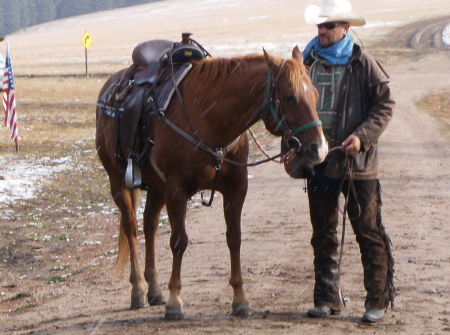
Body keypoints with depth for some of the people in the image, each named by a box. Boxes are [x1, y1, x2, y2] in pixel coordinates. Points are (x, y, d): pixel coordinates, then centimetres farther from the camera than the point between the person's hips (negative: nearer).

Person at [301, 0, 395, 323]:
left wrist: (362, 137, -19)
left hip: (357, 162, -5)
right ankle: (327, 298, 18)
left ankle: (378, 299, 6)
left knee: (369, 232, 0)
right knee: (323, 233, 10)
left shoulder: (362, 63, -7)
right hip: (319, 160, 5)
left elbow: (385, 105, -7)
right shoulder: (309, 61, 7)